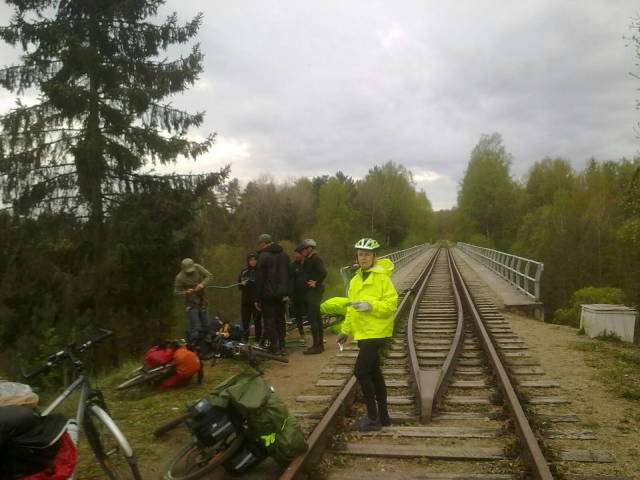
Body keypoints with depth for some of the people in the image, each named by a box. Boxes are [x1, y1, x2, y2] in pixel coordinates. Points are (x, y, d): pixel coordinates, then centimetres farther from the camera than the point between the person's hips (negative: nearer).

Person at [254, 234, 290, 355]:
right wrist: (286, 292, 16)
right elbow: (288, 275, 14)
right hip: (281, 294, 7)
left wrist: (257, 298, -8)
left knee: (269, 320, -1)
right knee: (280, 320, 13)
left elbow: (259, 279, -11)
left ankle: (273, 347, -3)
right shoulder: (284, 255, 12)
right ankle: (281, 346, 16)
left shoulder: (263, 256, -10)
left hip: (268, 294, -7)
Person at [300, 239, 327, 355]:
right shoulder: (309, 260, 16)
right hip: (312, 292, 10)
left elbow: (323, 272, -26)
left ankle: (317, 346, -8)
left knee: (312, 318, -11)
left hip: (314, 291, -10)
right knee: (316, 317, 14)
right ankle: (320, 344, 22)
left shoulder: (316, 259, -13)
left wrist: (316, 283, -18)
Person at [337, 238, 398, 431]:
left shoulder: (382, 277, -12)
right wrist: (346, 330, 18)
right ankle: (382, 415, 25)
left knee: (361, 371, -11)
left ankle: (373, 417, 2)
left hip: (376, 332, -8)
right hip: (363, 332, 8)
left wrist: (370, 305, -29)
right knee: (374, 373, 14)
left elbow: (391, 304, -17)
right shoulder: (356, 279, 12)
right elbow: (352, 306, 18)